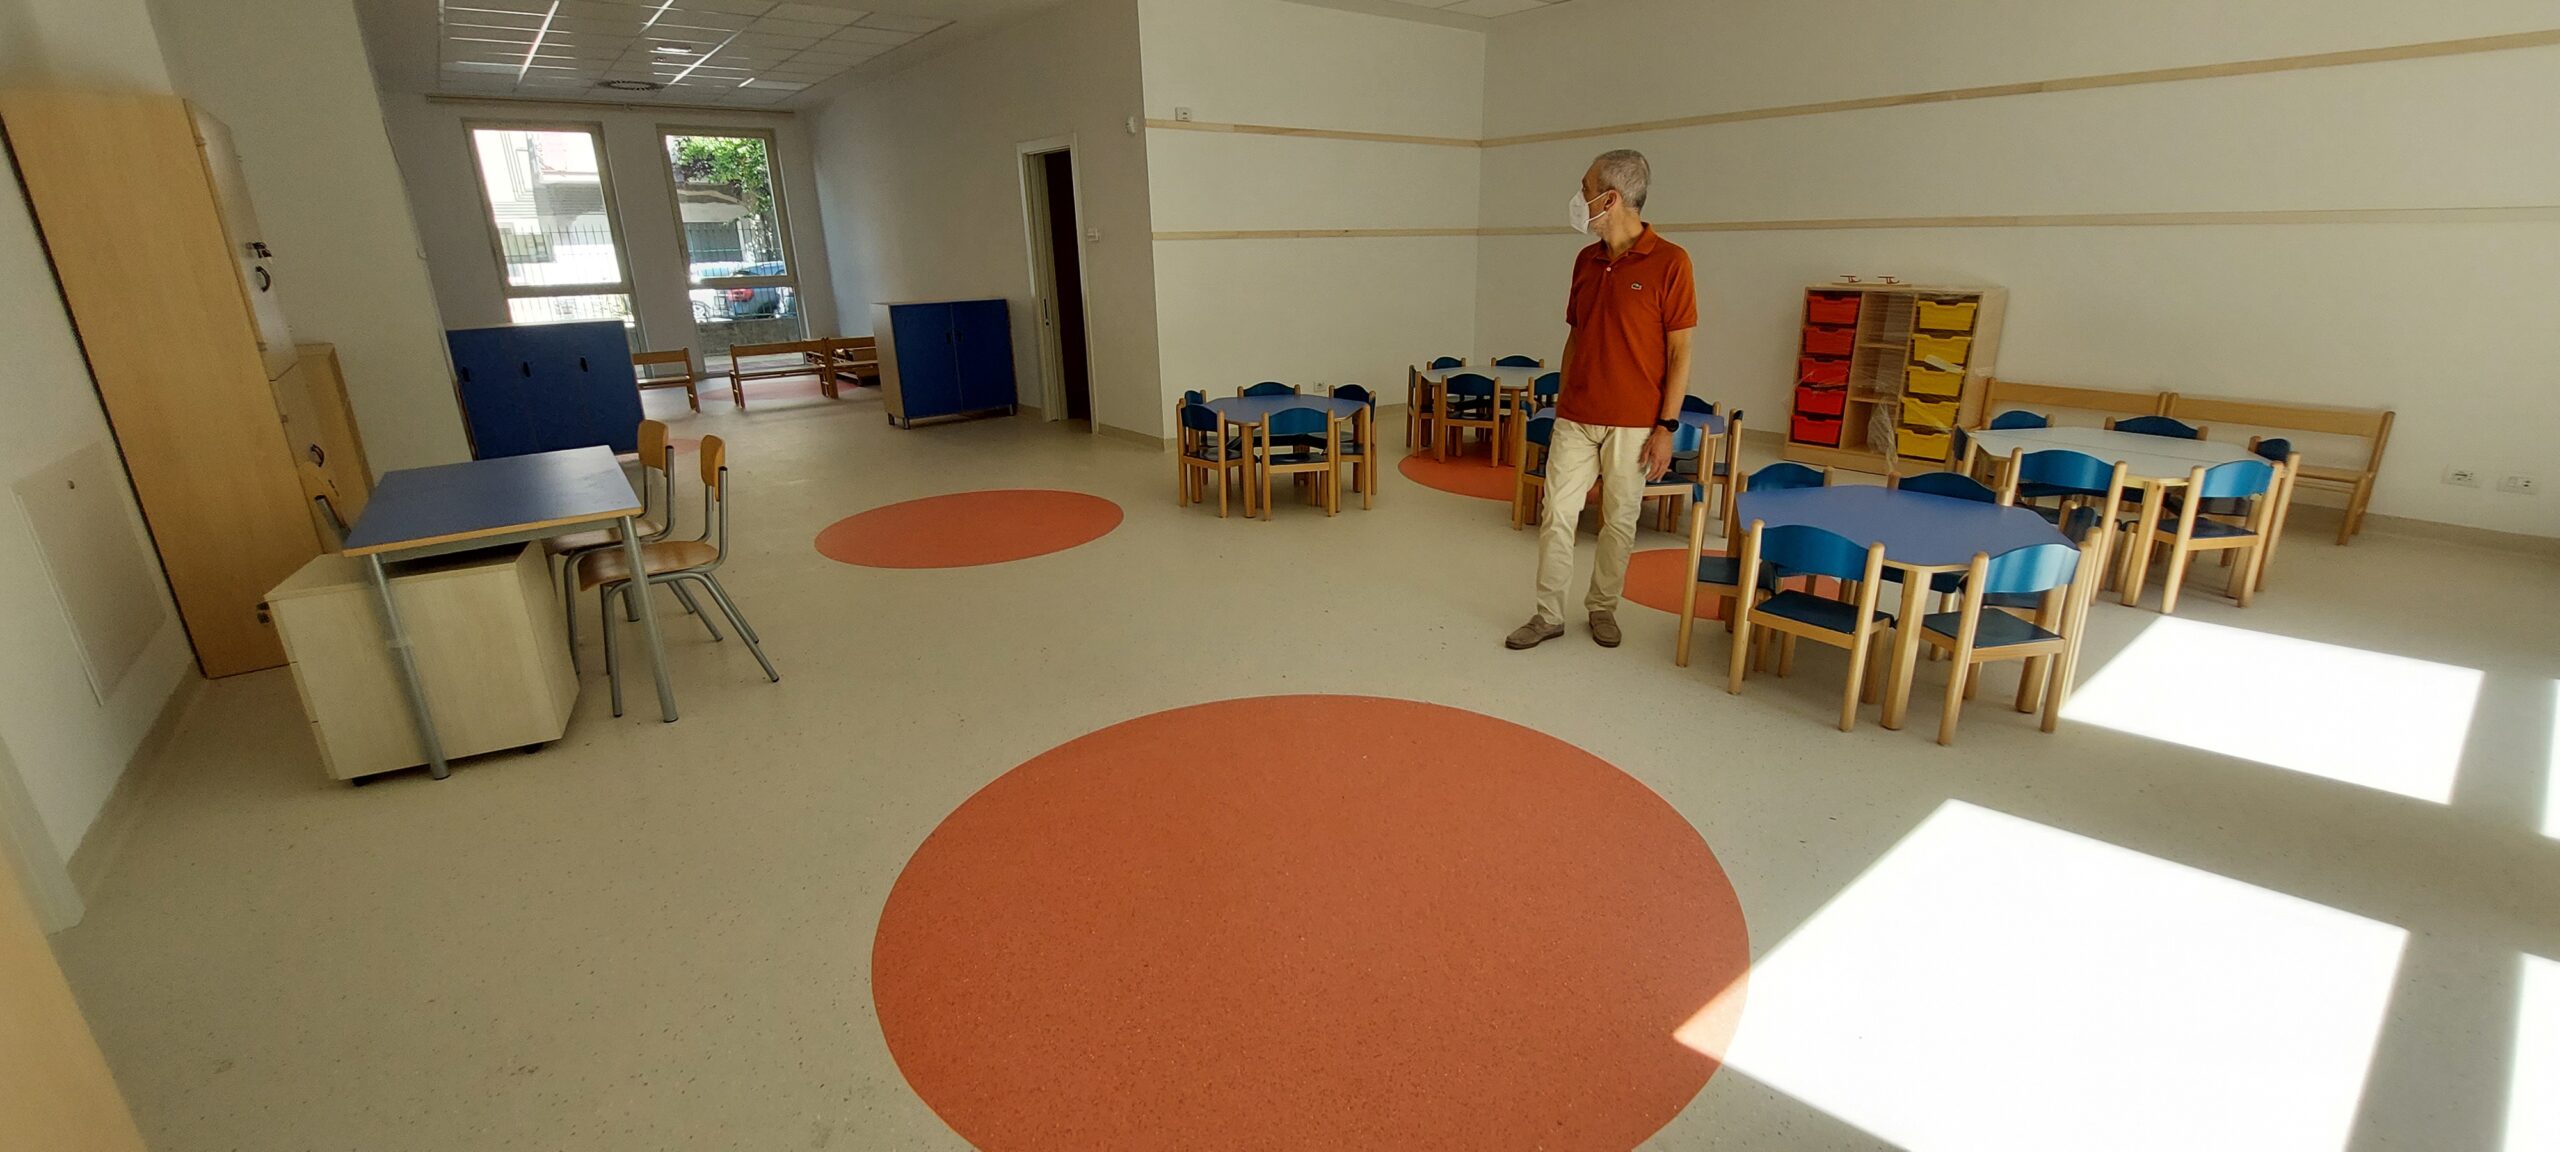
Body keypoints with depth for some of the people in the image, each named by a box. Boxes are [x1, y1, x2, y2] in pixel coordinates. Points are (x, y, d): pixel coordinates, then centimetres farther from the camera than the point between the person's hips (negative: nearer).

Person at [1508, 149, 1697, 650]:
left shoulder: (1669, 262, -9)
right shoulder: (1586, 261, 8)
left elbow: (1680, 352, -8)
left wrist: (1666, 426, -12)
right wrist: (1563, 400, 13)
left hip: (1633, 423, -4)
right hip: (1575, 418, 5)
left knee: (1619, 520, 7)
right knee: (1556, 515, 2)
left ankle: (1603, 607, 25)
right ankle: (1549, 614, 12)